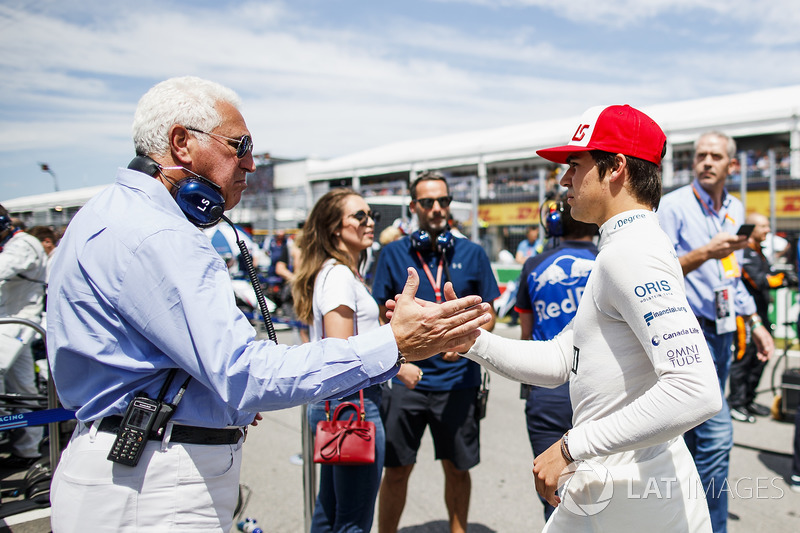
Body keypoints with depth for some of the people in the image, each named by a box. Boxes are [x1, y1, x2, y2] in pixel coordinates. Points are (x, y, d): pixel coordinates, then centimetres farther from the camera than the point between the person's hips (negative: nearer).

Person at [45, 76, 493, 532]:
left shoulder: (114, 212, 14)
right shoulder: (155, 237, -23)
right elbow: (247, 374, -30)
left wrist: (229, 399, 21)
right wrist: (393, 344, -29)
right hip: (153, 495, -11)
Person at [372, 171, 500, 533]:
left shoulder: (472, 254, 2)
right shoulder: (393, 254, 1)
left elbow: (488, 316, 7)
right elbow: (381, 319, 5)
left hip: (458, 379, 1)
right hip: (407, 380, 0)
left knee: (457, 468, 13)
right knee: (396, 470, 8)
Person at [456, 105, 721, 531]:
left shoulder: (632, 252, -19)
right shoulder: (620, 252, 14)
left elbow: (696, 392, -30)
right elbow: (558, 361, 10)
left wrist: (573, 446, -26)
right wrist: (469, 341, 1)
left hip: (636, 496, -8)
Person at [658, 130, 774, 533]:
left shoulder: (735, 209, 13)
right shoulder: (673, 206, -9)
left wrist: (755, 323, 18)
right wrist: (707, 252, -26)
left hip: (722, 333, 8)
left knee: (696, 432, 15)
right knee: (716, 435, -11)